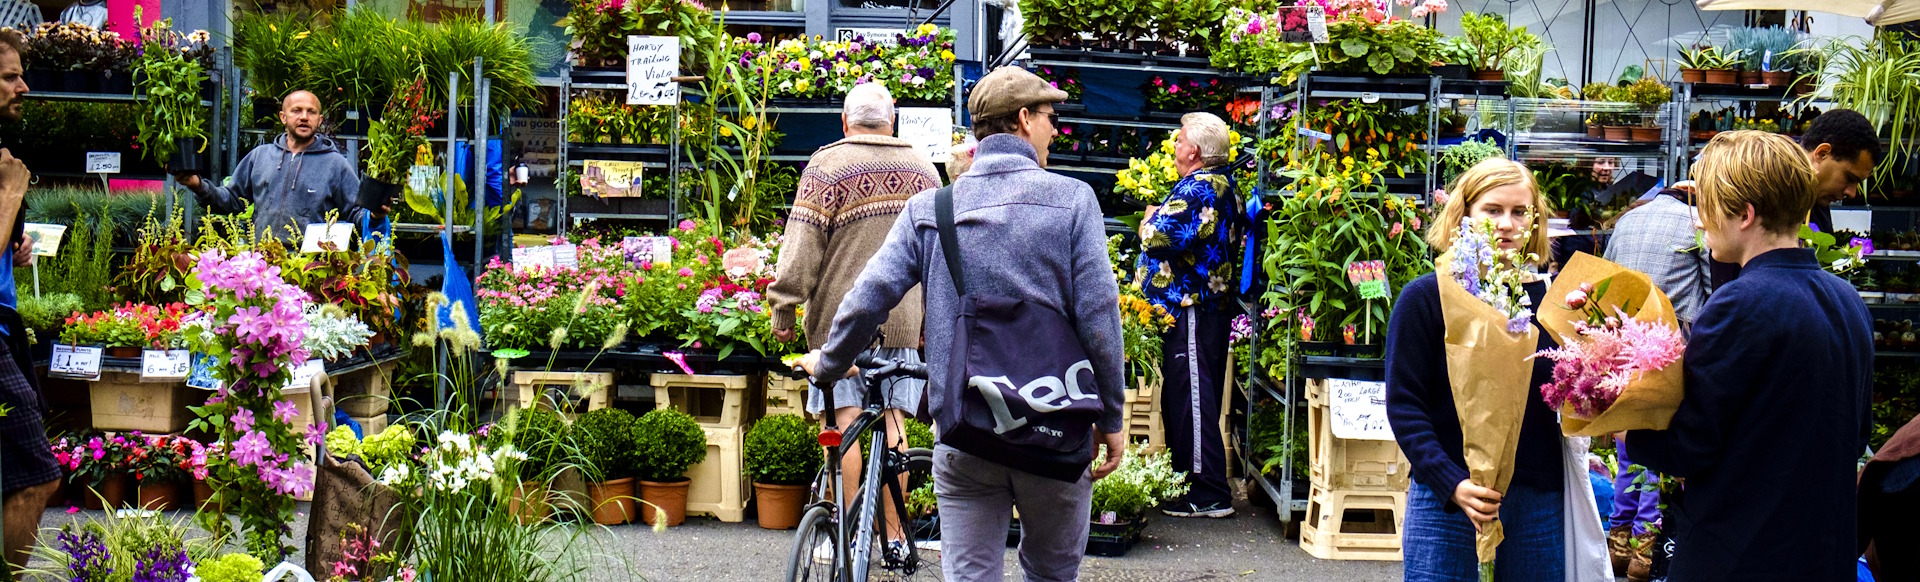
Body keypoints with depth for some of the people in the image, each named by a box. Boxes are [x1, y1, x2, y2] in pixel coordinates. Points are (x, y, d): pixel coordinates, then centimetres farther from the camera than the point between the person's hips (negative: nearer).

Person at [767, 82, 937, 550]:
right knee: (892, 422, 7)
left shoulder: (828, 166, -4)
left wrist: (783, 307, -1)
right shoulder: (923, 169, 12)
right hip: (904, 318, 4)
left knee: (844, 422, -1)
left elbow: (802, 244, -8)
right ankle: (894, 533, 8)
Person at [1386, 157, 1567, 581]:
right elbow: (1403, 406, -8)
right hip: (1448, 500, -3)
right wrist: (1453, 484, -19)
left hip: (1539, 502, 3)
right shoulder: (1426, 297, -3)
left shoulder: (1546, 296, 7)